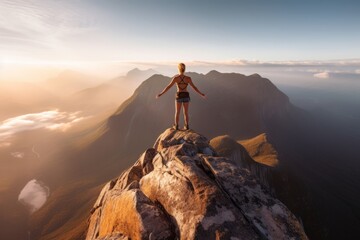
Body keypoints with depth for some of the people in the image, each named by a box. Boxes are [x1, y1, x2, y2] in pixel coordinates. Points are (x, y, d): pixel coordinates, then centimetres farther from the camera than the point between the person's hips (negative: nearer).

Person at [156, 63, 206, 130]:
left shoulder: (175, 77, -11)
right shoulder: (188, 78, -7)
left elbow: (168, 86, -10)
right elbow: (194, 87, -3)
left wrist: (161, 94, -2)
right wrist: (201, 94, 10)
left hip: (179, 96, -1)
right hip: (186, 96, 1)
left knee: (177, 112, 14)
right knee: (186, 112, 14)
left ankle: (176, 126, 19)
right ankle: (186, 126, 17)